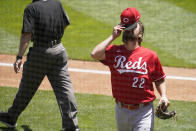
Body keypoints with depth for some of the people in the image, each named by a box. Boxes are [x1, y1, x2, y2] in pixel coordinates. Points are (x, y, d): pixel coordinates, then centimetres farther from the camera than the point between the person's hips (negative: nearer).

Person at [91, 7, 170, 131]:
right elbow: (95, 54, -18)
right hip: (121, 110, 3)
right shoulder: (114, 51, 0)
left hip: (143, 112, -3)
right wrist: (113, 36, -11)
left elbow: (160, 80, 7)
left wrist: (164, 96, -10)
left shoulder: (150, 55, -2)